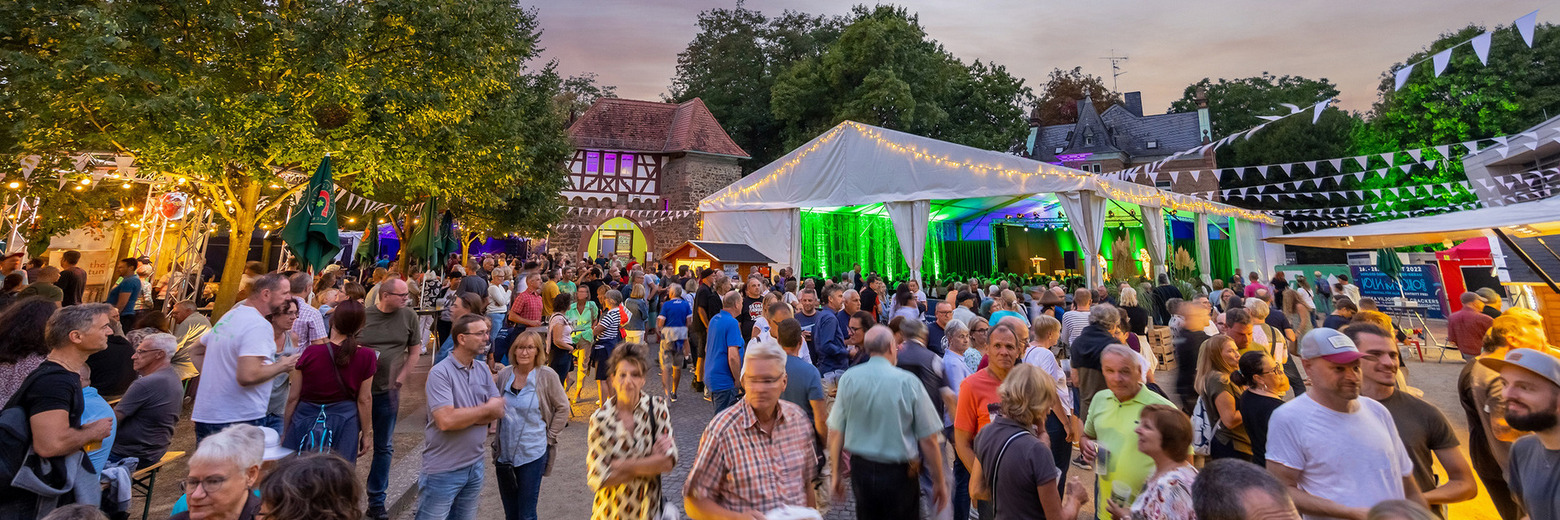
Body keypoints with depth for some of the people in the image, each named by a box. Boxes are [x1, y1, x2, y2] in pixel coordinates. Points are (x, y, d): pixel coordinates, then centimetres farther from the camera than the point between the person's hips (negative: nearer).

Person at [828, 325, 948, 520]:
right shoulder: (908, 382, -14)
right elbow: (928, 440, -11)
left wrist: (835, 474, 10)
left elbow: (835, 433, -2)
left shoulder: (848, 378, -6)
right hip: (899, 474, -3)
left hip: (860, 469, 3)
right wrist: (939, 482, 2)